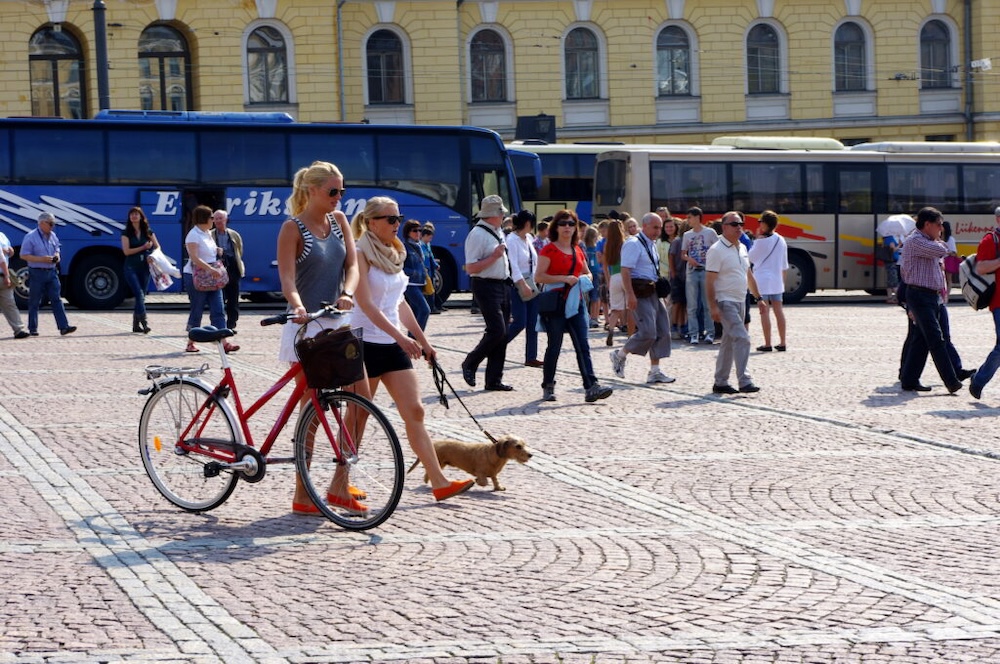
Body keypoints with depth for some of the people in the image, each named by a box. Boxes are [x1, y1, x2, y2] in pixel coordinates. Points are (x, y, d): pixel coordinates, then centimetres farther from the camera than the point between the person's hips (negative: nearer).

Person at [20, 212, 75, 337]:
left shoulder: (53, 236, 10)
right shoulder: (31, 237, -9)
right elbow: (24, 255, -12)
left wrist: (56, 256, 0)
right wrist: (42, 259, -20)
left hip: (52, 272, 5)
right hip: (37, 273, -5)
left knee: (56, 299, -2)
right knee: (34, 302, 3)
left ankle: (64, 326, -8)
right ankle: (32, 329, 12)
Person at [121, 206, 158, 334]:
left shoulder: (148, 232, 10)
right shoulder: (126, 233, 2)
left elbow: (158, 248, 9)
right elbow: (126, 251, -6)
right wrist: (143, 247, -12)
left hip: (144, 266, 3)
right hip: (131, 267, -3)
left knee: (142, 296, 4)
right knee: (139, 294, -17)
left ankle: (136, 325, 11)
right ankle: (143, 322, -23)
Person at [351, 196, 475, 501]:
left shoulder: (394, 254, 13)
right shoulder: (360, 254, -10)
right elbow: (365, 303, -20)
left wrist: (423, 340, 18)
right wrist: (400, 336, -26)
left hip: (393, 345, 7)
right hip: (366, 342, -7)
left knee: (414, 412, 1)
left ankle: (439, 482, -2)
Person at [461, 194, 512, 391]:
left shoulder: (498, 232, 14)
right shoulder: (477, 235, -14)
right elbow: (471, 268, -18)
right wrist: (494, 256, -22)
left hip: (502, 285, 9)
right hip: (486, 286, -9)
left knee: (501, 334, 7)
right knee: (496, 331, -14)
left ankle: (494, 379, 12)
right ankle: (470, 364, 6)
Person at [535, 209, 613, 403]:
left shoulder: (578, 250, 13)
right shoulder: (549, 250, -5)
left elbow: (587, 272, 29)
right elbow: (538, 276, -14)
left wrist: (585, 279, 5)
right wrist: (564, 279, -19)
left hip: (576, 301, 5)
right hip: (555, 302, -5)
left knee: (583, 346, -4)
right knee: (555, 346, 1)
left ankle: (591, 387, -12)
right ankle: (548, 387, 14)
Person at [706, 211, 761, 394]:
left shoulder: (742, 248, 13)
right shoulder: (717, 250, -12)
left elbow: (749, 276, 23)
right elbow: (709, 281, -15)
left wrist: (758, 297, 20)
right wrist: (713, 306, -21)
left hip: (740, 301, 8)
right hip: (725, 302, -8)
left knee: (729, 342, 12)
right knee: (742, 338, -17)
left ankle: (720, 382, 18)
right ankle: (744, 382, -18)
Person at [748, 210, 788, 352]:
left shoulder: (761, 241, -14)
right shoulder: (781, 240, 6)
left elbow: (750, 257, -1)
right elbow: (784, 265, 13)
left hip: (762, 280, -6)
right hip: (777, 280, 6)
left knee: (764, 311, -4)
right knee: (778, 310, 11)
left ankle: (767, 344, -5)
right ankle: (782, 343, 13)